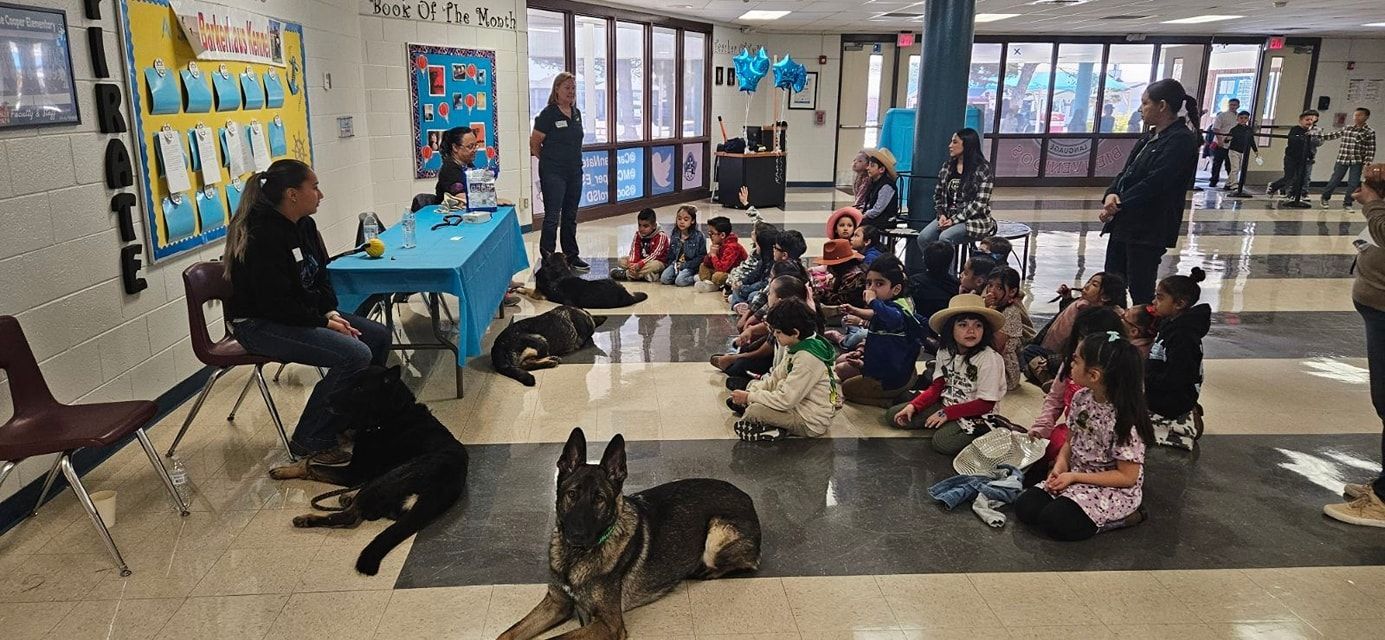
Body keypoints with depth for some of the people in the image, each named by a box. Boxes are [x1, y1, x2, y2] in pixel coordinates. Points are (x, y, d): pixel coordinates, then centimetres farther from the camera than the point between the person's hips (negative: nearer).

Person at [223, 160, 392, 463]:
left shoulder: (304, 225, 5)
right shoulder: (263, 236, -23)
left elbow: (320, 276, 13)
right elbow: (276, 304, -24)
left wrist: (331, 313, -3)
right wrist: (323, 323, -17)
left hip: (304, 313, 10)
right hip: (260, 324, -10)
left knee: (378, 336, 2)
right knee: (354, 355, -25)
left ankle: (353, 418, 17)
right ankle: (310, 441, -9)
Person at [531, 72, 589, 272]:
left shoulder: (576, 113, 10)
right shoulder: (548, 114, -11)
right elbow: (534, 143, -6)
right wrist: (549, 160, 6)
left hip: (575, 171, 7)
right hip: (553, 173, -6)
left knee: (570, 216, 14)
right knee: (552, 217, -6)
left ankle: (572, 256, 23)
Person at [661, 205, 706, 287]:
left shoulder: (698, 236, -9)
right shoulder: (674, 236, 7)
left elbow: (701, 256, -11)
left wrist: (684, 265, -15)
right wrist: (672, 264, -2)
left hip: (690, 266, -5)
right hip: (676, 264, 5)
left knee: (679, 281, -29)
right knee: (664, 279, -20)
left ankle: (695, 278, -7)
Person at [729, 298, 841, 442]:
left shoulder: (807, 358, -28)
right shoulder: (796, 346, 2)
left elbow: (786, 400, -27)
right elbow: (776, 377, 8)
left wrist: (749, 397, -17)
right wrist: (752, 391, -8)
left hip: (811, 423, -10)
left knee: (754, 411, -26)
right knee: (753, 384, 10)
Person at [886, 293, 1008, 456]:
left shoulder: (989, 359, -21)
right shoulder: (945, 352, -1)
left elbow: (986, 404, -18)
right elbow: (937, 387, 5)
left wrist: (947, 413, -21)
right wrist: (913, 405, -11)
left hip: (976, 413, -6)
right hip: (946, 403, 6)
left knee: (943, 442, -33)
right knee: (892, 416, -1)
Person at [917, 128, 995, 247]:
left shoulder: (982, 170, -8)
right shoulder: (948, 166, 10)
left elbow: (979, 203, -13)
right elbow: (938, 194, 13)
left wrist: (955, 220, -18)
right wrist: (942, 215, -5)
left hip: (974, 220, -5)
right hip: (948, 216, 6)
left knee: (945, 238, -32)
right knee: (923, 238, -21)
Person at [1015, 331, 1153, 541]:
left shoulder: (1124, 419, -23)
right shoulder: (1081, 398, -3)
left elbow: (1127, 477, -18)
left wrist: (1074, 477, -19)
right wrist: (1060, 465, -9)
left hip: (1115, 490, -7)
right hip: (1076, 477, 7)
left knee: (1054, 521, -25)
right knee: (1025, 507, -10)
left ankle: (1121, 516, -4)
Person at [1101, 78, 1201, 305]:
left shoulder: (1182, 140, -13)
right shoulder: (1150, 138, 14)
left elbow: (1156, 183, -21)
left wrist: (1119, 203, -18)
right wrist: (1111, 195, -8)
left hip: (1149, 229, -9)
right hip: (1124, 223, 9)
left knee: (1141, 291, 0)